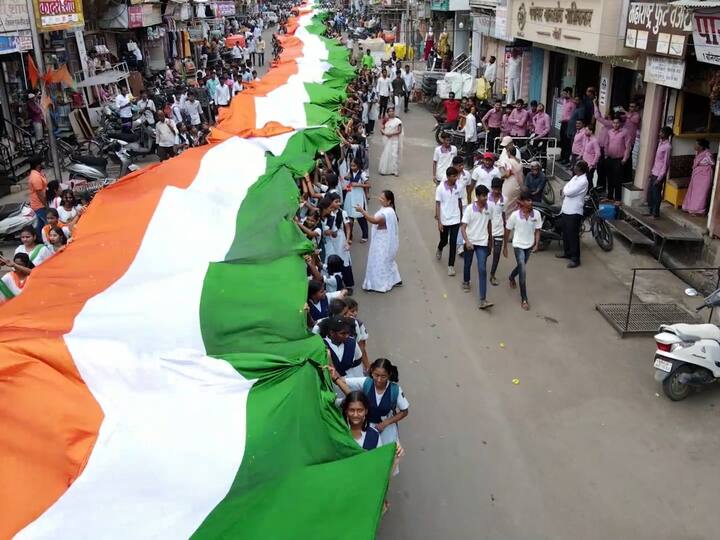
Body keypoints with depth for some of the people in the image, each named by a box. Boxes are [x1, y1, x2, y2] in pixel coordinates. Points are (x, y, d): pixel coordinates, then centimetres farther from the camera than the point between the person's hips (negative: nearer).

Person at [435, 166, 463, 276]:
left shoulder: (458, 187, -4)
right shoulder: (440, 188, -14)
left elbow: (460, 201, 9)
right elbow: (437, 205, -11)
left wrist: (461, 216, 16)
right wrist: (439, 222, -13)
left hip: (455, 220, 2)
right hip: (444, 220, -2)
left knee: (453, 243, 0)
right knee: (444, 241, 14)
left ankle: (451, 265, 9)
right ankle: (439, 249, 50)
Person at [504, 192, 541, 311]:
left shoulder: (536, 214, -11)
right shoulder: (515, 215, -17)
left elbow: (537, 230, -1)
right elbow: (507, 231, -5)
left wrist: (536, 244, -14)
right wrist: (505, 247, 0)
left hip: (529, 245, 4)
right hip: (518, 245, -4)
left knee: (521, 267, 25)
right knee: (523, 271, -12)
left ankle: (511, 278, 59)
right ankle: (524, 299, -3)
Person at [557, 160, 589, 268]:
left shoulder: (583, 181, -19)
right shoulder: (575, 177, 11)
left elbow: (569, 192, -24)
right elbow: (565, 190, 14)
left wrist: (564, 190, -4)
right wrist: (564, 191, -8)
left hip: (574, 212, -9)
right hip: (565, 210, 9)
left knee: (573, 235, -6)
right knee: (565, 233, 20)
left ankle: (575, 259, 0)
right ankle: (567, 252, 35)